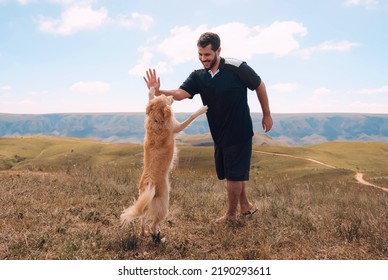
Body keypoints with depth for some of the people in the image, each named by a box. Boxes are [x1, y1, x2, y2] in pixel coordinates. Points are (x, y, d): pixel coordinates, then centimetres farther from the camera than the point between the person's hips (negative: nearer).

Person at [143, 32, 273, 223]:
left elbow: (259, 86, -5)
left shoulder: (237, 68, -18)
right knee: (228, 173, 17)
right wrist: (159, 92, -39)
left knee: (234, 175, 3)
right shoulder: (198, 77, -4)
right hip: (219, 135, 6)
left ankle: (231, 214, 24)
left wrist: (267, 115, 1)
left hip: (240, 133, -6)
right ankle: (245, 206, 39)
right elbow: (180, 93, -20)